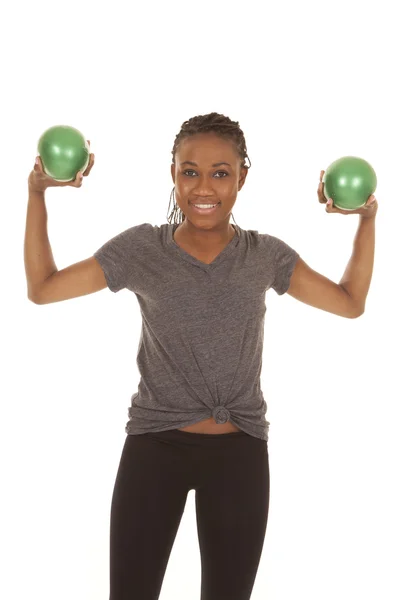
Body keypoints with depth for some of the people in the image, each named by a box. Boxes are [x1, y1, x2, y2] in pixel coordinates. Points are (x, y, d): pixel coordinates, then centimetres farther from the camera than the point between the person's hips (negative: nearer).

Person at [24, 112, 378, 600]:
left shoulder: (266, 256, 2)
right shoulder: (140, 248, -2)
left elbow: (350, 303, 12)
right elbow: (42, 288, 3)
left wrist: (366, 220, 3)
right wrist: (37, 195, -3)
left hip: (239, 453, 2)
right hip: (154, 448, -1)